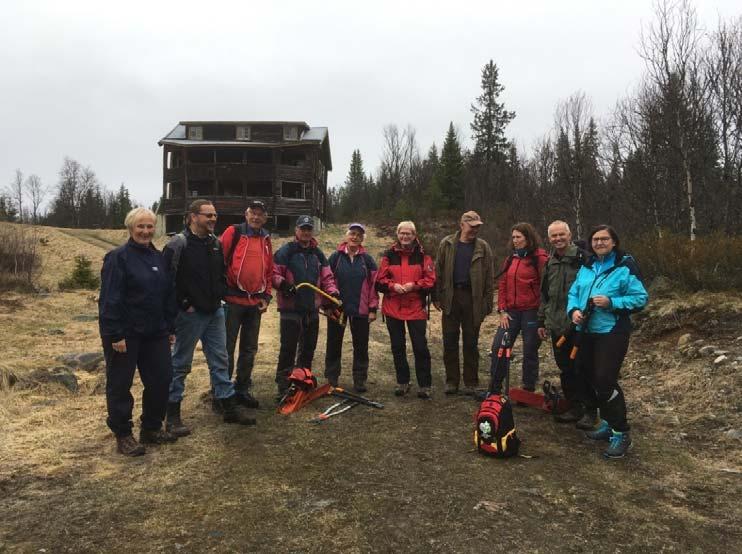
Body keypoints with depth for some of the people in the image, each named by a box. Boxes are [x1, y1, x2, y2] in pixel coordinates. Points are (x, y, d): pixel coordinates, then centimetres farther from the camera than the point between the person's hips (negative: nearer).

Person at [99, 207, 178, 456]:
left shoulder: (159, 258, 10)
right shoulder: (118, 257, -10)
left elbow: (169, 295, 13)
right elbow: (109, 299, -15)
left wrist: (170, 328, 12)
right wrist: (115, 335, -19)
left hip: (155, 333, 7)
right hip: (125, 335, -6)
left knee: (161, 379, 8)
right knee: (120, 385, 5)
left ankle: (152, 428, 26)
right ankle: (123, 435, 20)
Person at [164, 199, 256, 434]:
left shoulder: (216, 244, 10)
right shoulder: (178, 244, -12)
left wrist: (220, 295, 7)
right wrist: (184, 304, -16)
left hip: (215, 312, 7)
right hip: (189, 315, -6)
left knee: (220, 361, 12)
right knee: (180, 364, 5)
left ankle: (230, 407, 22)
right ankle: (172, 414, 17)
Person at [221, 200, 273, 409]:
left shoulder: (266, 239, 12)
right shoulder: (233, 232, -5)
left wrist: (266, 296, 11)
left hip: (256, 303, 6)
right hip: (233, 300, -6)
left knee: (249, 349, 13)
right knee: (227, 347, 1)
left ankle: (242, 389, 26)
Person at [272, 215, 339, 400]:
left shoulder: (318, 254, 13)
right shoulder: (285, 251, -4)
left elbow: (326, 277, 13)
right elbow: (273, 274, -8)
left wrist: (333, 292, -3)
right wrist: (283, 283, -26)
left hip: (312, 309, 6)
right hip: (290, 308, -6)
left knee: (309, 348, 14)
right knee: (288, 348, -5)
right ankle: (283, 387, 4)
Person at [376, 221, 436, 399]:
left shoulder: (423, 256, 2)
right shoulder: (389, 255, 5)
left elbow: (431, 280, -2)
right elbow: (379, 280, 3)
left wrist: (414, 285, -16)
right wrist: (392, 286, -14)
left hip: (416, 308, -2)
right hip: (393, 308, 2)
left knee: (420, 347, -1)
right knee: (397, 347, 11)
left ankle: (424, 385, 10)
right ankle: (402, 382, 25)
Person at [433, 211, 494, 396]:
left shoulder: (483, 247, 3)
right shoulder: (446, 244, 4)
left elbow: (489, 277, 2)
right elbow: (438, 271, 5)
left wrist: (488, 303, -3)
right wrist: (437, 297, -1)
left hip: (473, 299, -1)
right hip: (450, 297, 1)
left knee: (471, 342, 7)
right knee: (450, 341, 6)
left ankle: (471, 382, 18)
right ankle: (451, 380, 18)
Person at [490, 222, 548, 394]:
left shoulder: (540, 258, -6)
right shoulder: (511, 259, 12)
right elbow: (502, 285, 11)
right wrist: (502, 310, 3)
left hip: (531, 312, -5)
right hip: (511, 312, 6)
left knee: (530, 352, 6)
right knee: (498, 347, 3)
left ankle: (529, 390, 20)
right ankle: (494, 389, 14)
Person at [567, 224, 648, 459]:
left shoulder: (625, 266, -9)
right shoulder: (587, 267, 11)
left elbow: (641, 298, -11)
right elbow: (573, 293, 13)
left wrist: (611, 302, -23)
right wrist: (574, 310, -7)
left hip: (612, 332, -7)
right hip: (587, 332, 7)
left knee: (605, 381, -11)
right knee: (591, 378, 14)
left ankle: (621, 433, 5)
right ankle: (607, 423, 33)